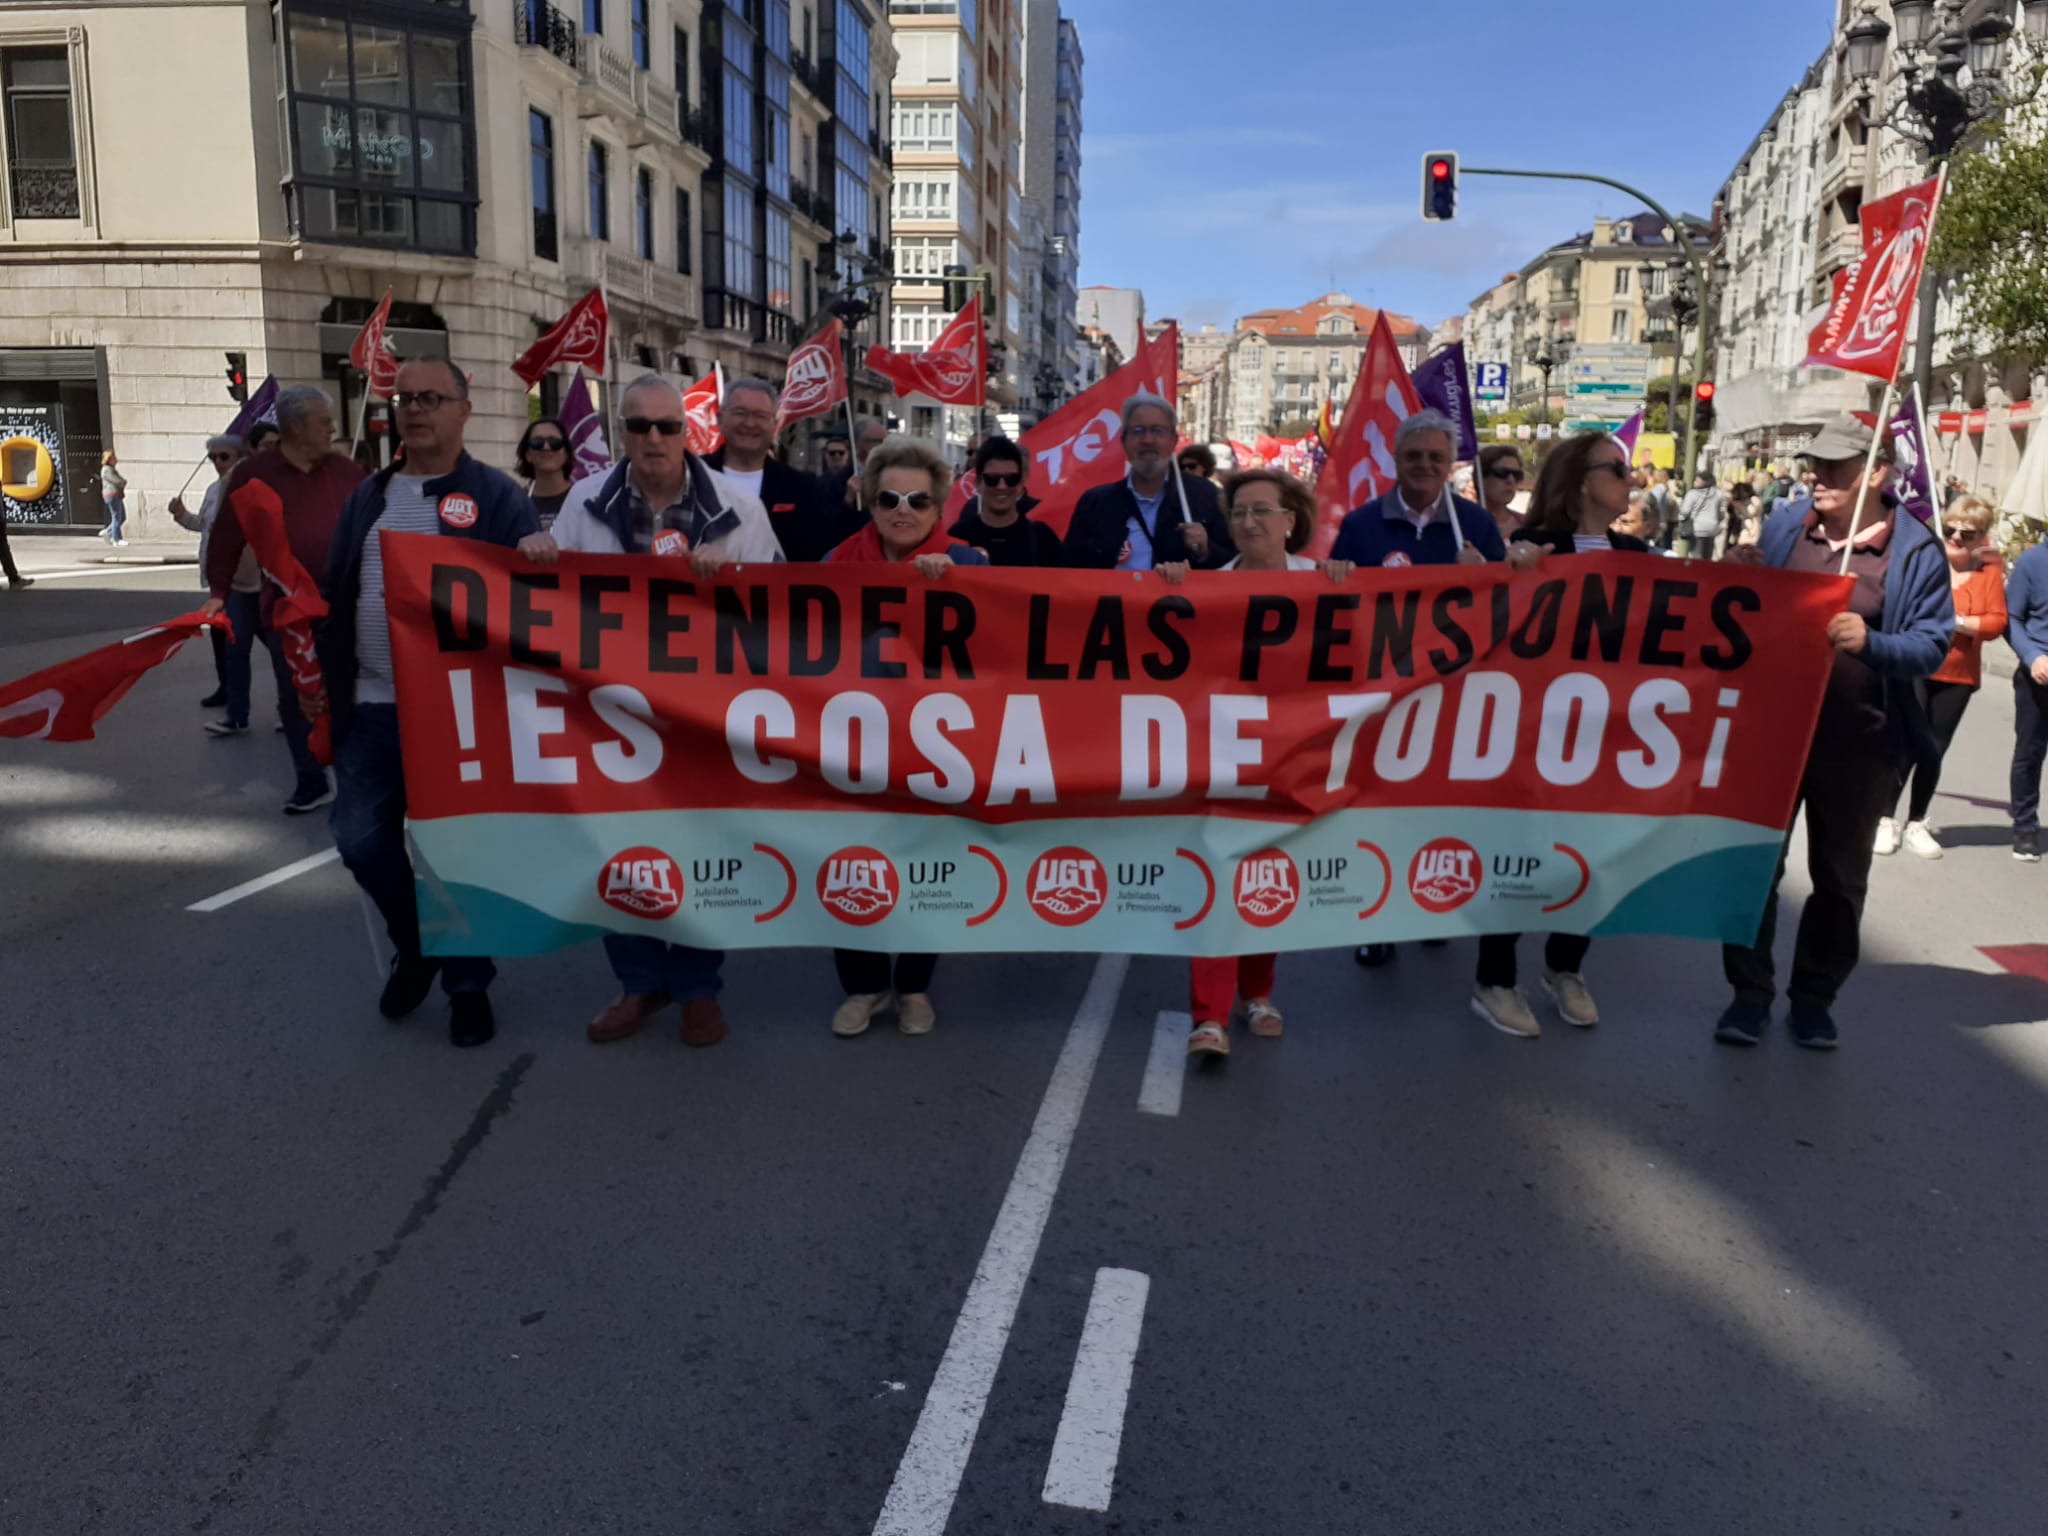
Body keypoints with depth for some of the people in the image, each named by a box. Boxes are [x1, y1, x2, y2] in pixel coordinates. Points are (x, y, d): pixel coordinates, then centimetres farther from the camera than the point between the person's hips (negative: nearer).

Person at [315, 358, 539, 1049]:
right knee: (361, 837, 7)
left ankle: (467, 981, 22)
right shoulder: (367, 495, 13)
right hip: (372, 707, 5)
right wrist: (331, 687, 11)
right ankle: (416, 945, 33)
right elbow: (335, 596, 16)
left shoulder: (497, 498, -4)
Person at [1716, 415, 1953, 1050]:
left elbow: (1932, 645, -11)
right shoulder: (1785, 525, 1)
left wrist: (1871, 642, -30)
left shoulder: (1915, 550, -8)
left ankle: (1814, 998, 26)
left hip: (1857, 741, -2)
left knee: (1840, 875, 11)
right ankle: (1750, 992, 19)